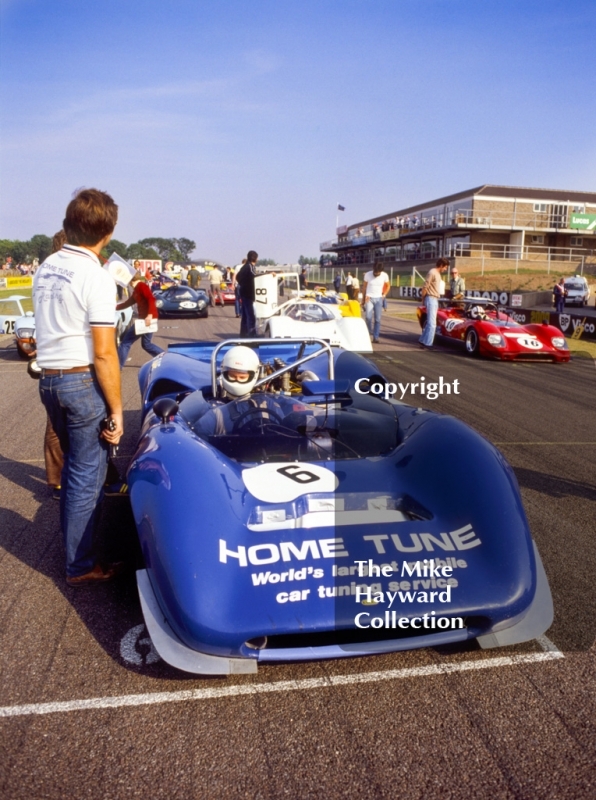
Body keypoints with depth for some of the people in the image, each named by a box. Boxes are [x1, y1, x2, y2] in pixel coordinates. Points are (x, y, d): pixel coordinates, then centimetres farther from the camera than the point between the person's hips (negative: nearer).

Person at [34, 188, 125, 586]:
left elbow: (54, 324, 14)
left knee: (75, 465, 24)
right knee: (88, 475, 5)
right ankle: (81, 565, 17)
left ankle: (72, 537, 41)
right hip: (83, 382, -8)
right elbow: (103, 353, -17)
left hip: (49, 379, 8)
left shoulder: (46, 267, 9)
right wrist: (116, 410, -12)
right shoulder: (96, 276, -15)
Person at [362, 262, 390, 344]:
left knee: (377, 319, -2)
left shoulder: (385, 275, -5)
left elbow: (387, 286, 13)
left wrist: (384, 294, 0)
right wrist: (363, 299, 9)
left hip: (379, 299, 1)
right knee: (368, 317, -16)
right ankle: (370, 332, 10)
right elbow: (364, 287, 6)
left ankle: (376, 337, 5)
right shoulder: (368, 275, -6)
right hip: (369, 298, -1)